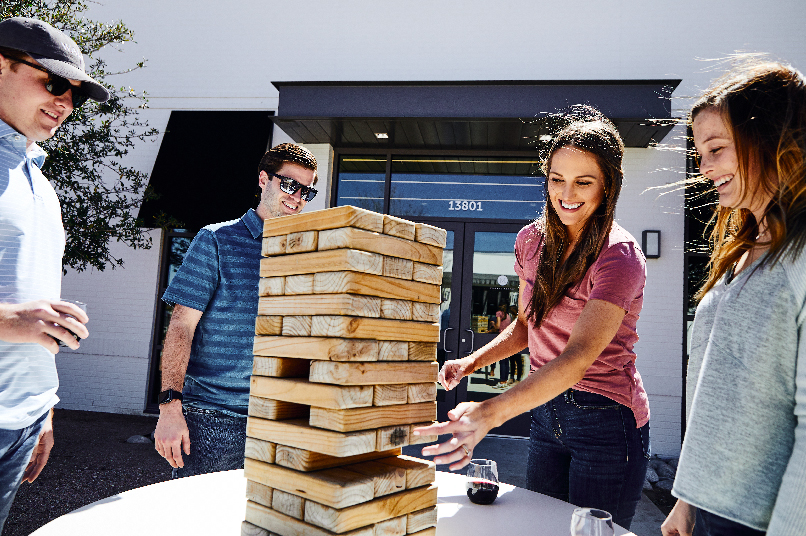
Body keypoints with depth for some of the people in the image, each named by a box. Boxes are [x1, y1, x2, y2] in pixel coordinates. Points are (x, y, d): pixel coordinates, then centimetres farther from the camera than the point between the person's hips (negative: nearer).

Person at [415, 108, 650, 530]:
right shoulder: (532, 240, 0)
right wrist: (473, 361, -4)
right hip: (545, 409, 6)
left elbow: (578, 356, -34)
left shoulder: (619, 255, -20)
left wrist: (489, 413, -46)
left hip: (606, 420, -6)